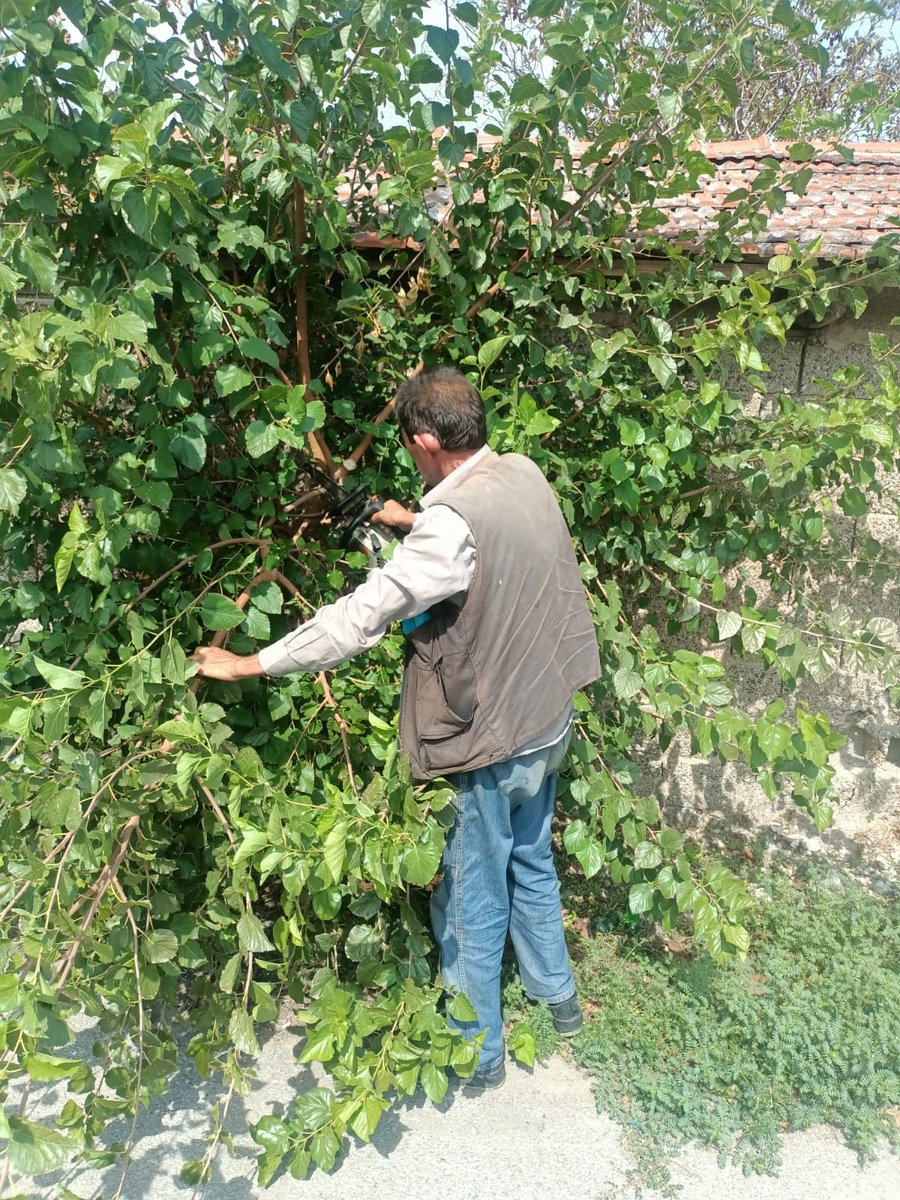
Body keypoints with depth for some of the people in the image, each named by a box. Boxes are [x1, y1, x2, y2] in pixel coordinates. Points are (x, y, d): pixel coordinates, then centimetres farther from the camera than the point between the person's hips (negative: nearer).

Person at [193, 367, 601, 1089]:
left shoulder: (452, 523, -28)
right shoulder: (524, 473, -2)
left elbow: (361, 616, -28)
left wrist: (249, 664, -19)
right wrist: (414, 522, 29)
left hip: (494, 742, -8)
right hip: (549, 717, 9)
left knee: (472, 903, 12)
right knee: (531, 862, 28)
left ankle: (476, 1054, 32)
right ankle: (557, 999, 48)